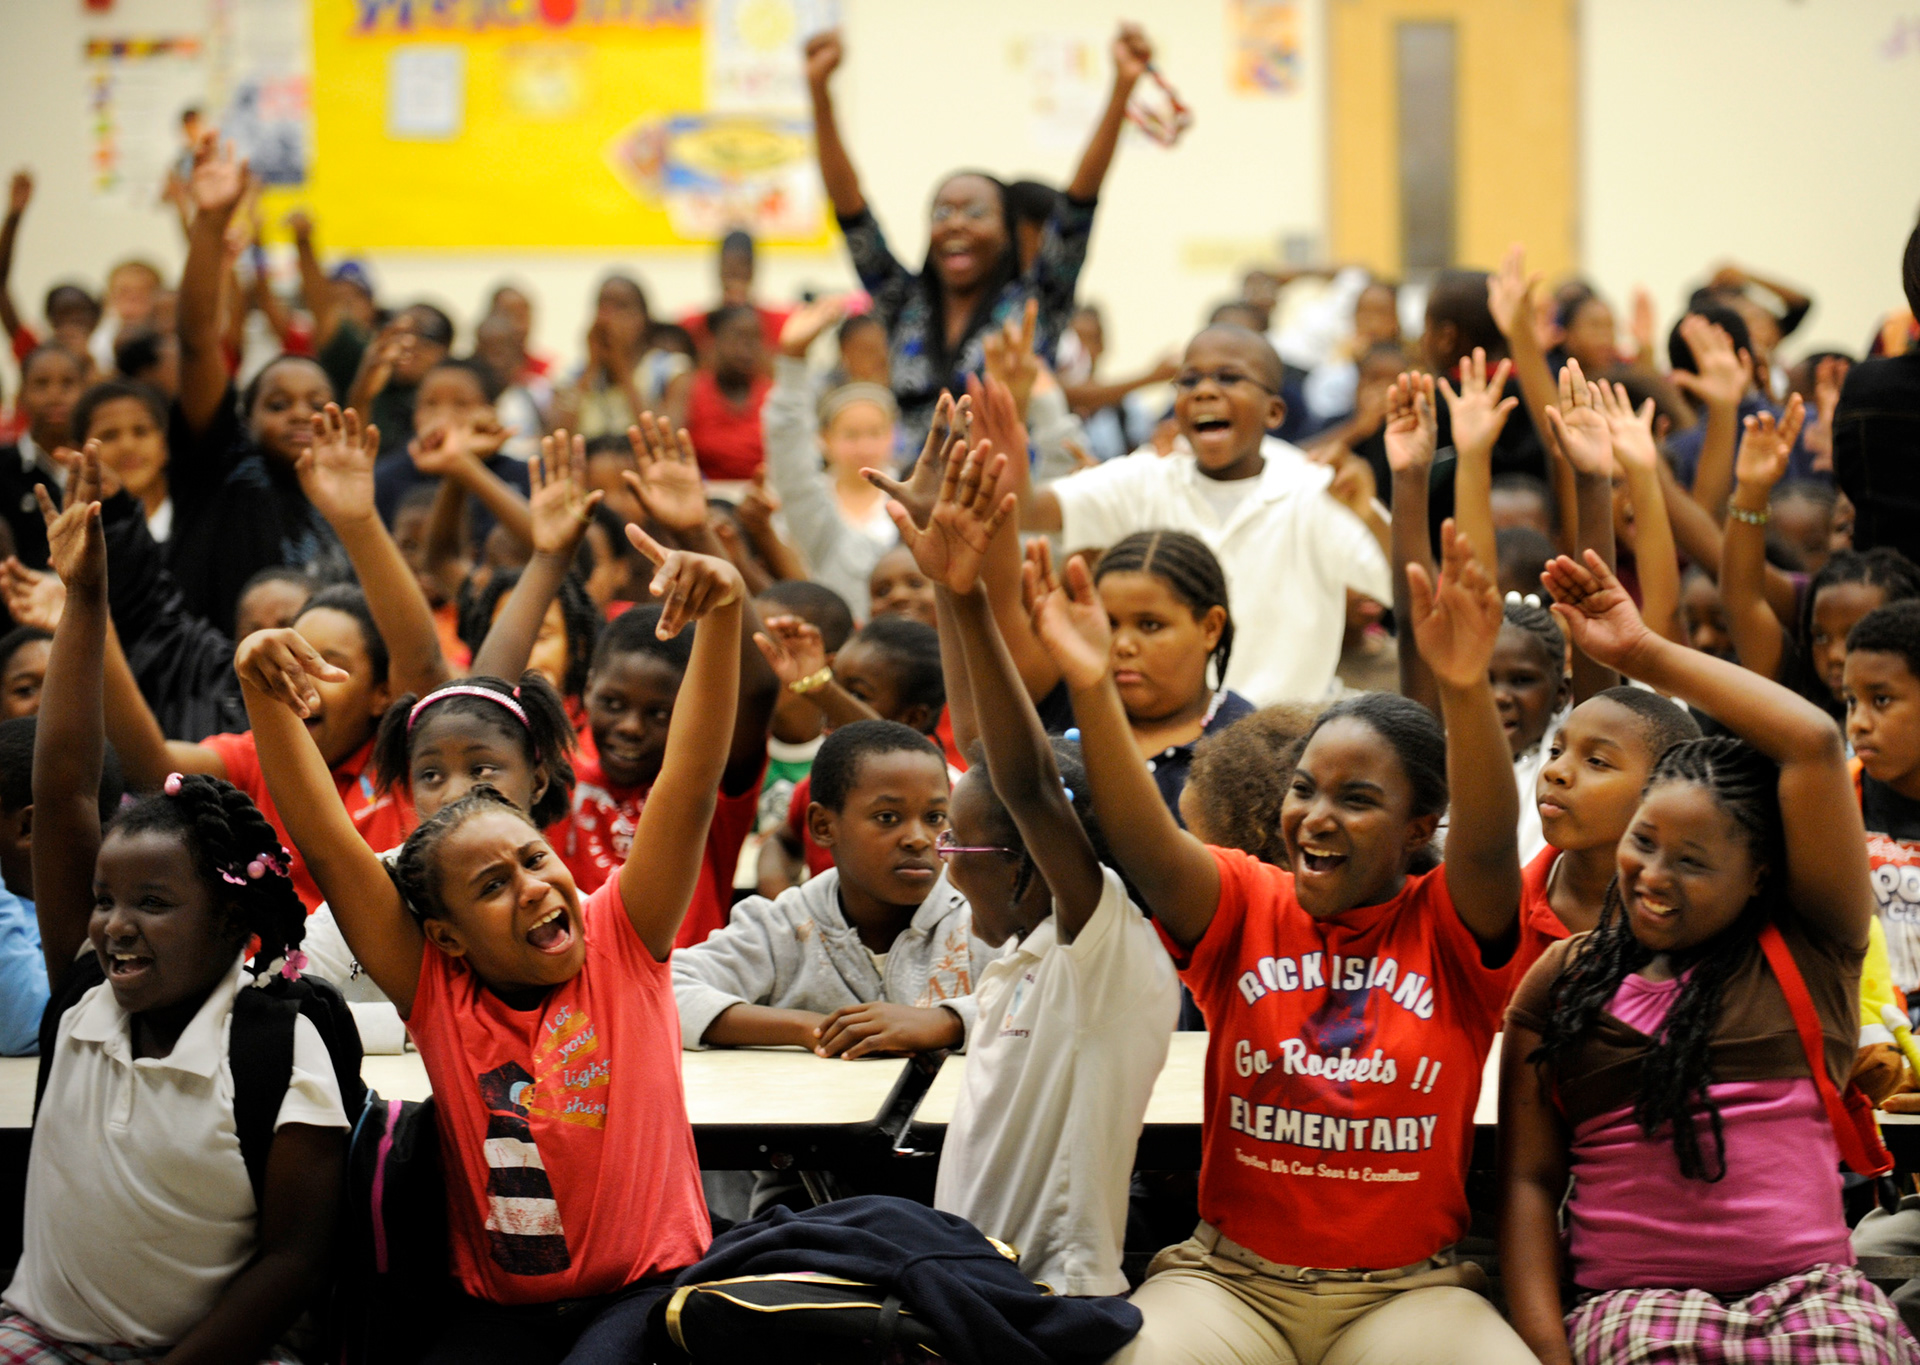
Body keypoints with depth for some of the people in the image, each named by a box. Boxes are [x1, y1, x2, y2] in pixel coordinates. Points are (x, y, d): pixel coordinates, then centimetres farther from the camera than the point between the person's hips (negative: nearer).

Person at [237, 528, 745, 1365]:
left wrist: (722, 617, -26)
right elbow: (326, 844, -8)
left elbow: (691, 785, -13)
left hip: (646, 1290, -2)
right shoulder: (435, 990, -1)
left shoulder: (622, 939, -3)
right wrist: (265, 699, -21)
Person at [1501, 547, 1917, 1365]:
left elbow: (1813, 743, 1)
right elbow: (1529, 1176, 11)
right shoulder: (1562, 980, 16)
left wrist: (1646, 654, 6)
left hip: (1810, 1290, 0)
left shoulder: (1803, 951, 11)